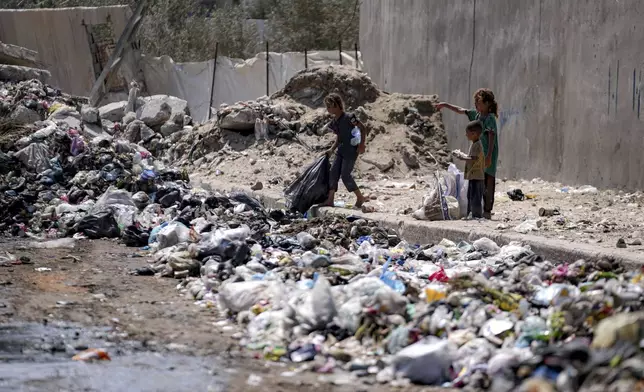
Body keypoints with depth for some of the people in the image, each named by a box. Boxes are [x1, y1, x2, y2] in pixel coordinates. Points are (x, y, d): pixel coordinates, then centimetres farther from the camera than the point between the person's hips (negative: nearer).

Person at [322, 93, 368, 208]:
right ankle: (330, 199, 0)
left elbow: (363, 128, -11)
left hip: (351, 149, -8)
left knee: (345, 174, -10)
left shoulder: (348, 117, -16)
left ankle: (360, 197, 3)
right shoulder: (334, 122, 8)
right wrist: (332, 149, 13)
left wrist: (362, 144, -15)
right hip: (341, 149, 8)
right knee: (333, 172, 0)